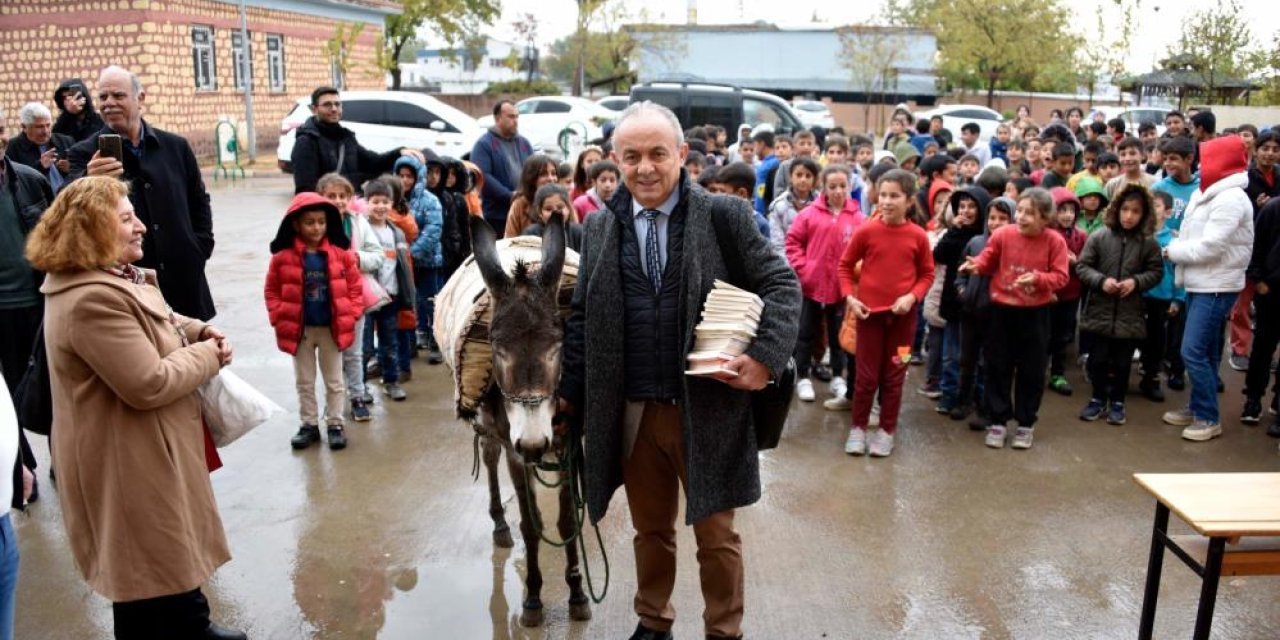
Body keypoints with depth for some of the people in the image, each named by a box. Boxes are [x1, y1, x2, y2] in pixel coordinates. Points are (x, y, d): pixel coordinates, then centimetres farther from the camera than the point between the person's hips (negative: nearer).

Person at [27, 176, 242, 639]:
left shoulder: (113, 278, 6)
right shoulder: (92, 299, -29)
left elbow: (154, 323, 22)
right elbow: (150, 384, -31)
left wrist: (198, 331, 1)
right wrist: (207, 356, -15)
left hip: (147, 449, 11)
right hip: (127, 459, -11)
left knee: (175, 548, 25)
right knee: (146, 566, 7)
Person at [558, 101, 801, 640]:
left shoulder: (724, 215, -5)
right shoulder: (600, 227, 5)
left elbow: (782, 284, -4)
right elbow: (582, 317, 9)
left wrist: (766, 355, -18)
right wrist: (570, 394, 5)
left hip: (708, 408, -3)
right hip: (631, 413, 3)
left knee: (716, 535, 11)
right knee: (650, 530, 19)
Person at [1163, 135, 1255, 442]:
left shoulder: (1231, 199, -17)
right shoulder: (1206, 195, 13)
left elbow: (1209, 247, -23)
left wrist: (1171, 250, -11)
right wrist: (1176, 248, -7)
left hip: (1216, 287, -9)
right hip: (1199, 285, 9)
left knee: (1194, 351, -11)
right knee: (1204, 352, 15)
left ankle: (1209, 418, -1)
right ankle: (1198, 408, 24)